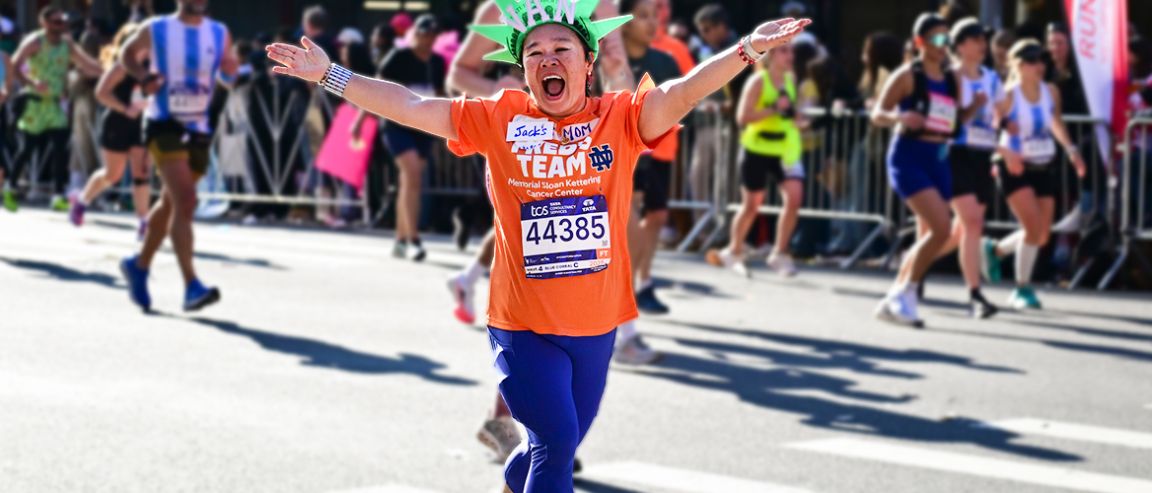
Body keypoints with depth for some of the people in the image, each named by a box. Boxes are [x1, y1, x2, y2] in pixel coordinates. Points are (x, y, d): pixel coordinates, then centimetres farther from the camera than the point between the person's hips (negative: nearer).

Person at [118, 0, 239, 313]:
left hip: (199, 129, 5)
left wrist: (232, 68, -10)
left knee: (170, 204, 18)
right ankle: (192, 287, -25)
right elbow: (127, 55, 14)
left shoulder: (219, 34, 6)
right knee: (185, 202, -20)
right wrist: (143, 76, -6)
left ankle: (139, 266, 39)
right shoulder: (155, 30, -2)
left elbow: (229, 74, 14)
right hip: (164, 125, -5)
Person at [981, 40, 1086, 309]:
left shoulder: (1051, 92, 1)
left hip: (1045, 167, 6)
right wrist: (1006, 152, -29)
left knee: (1042, 237, 5)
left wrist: (1071, 149, 10)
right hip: (1015, 168, -5)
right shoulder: (1007, 96, -14)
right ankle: (1023, 288, 0)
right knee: (1034, 228, -17)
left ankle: (996, 249, 33)